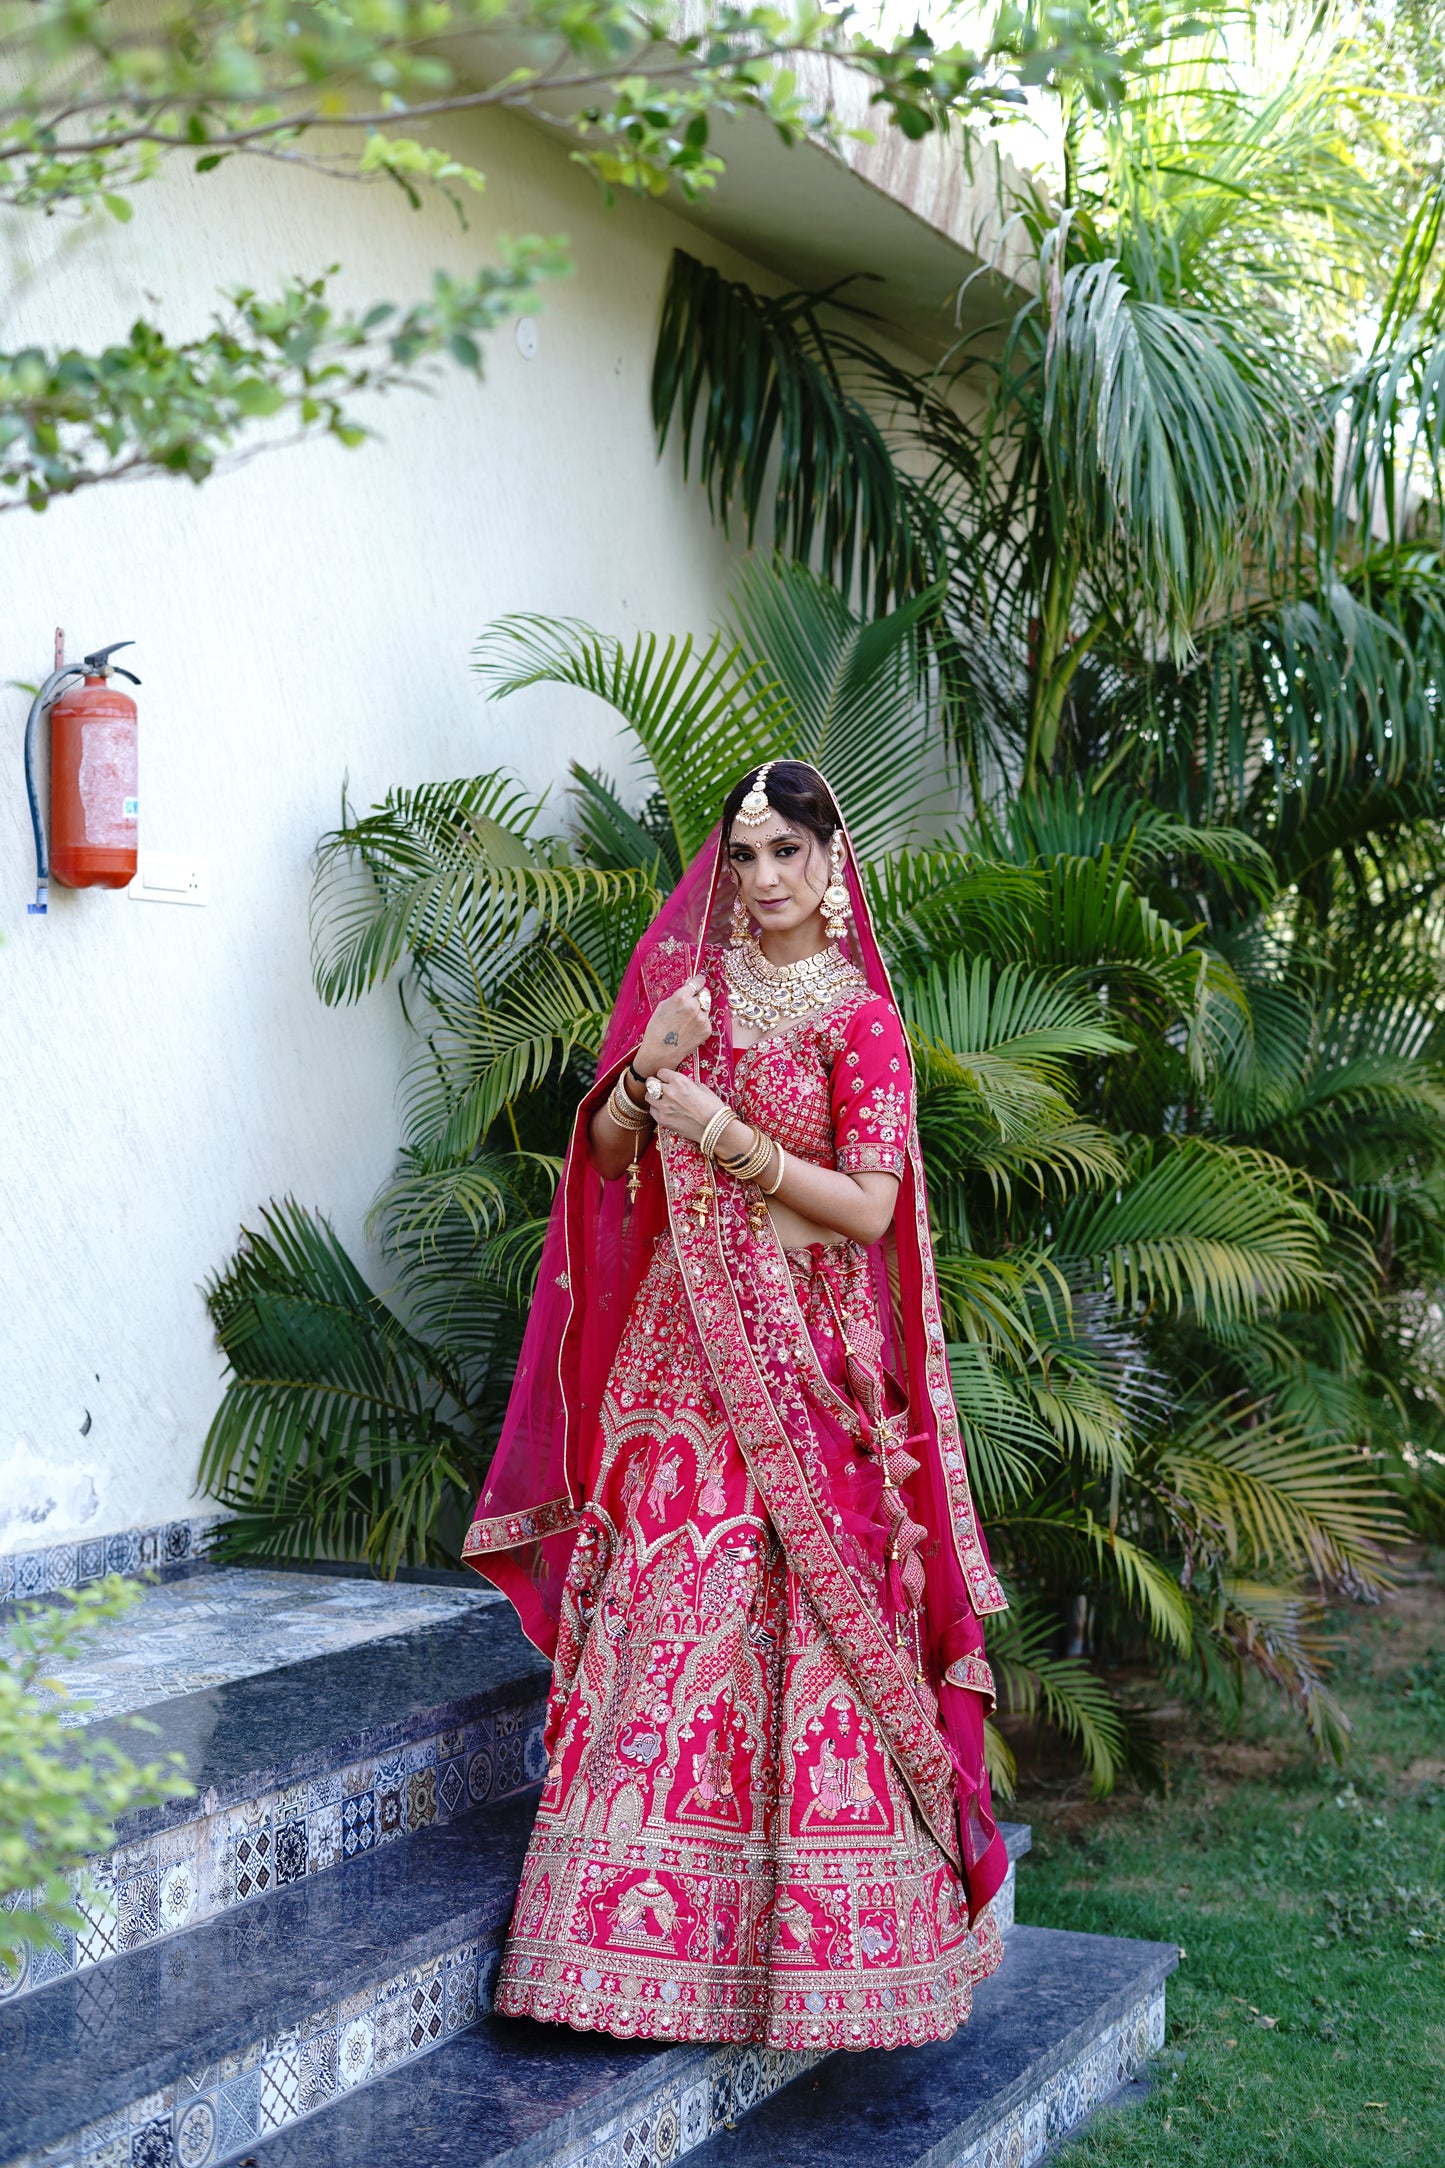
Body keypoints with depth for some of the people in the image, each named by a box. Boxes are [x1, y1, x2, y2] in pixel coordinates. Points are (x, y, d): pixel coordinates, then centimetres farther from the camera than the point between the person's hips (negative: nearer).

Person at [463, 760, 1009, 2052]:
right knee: (662, 1606, 0)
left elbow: (870, 1206, -9)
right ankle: (654, 1933, 9)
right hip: (681, 1347, 4)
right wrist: (646, 1070, -8)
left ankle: (815, 1943, 7)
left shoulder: (858, 1015, -2)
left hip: (805, 1358, -4)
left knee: (808, 1624, -4)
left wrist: (728, 1135, -15)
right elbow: (607, 1156, 11)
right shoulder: (691, 983, 12)